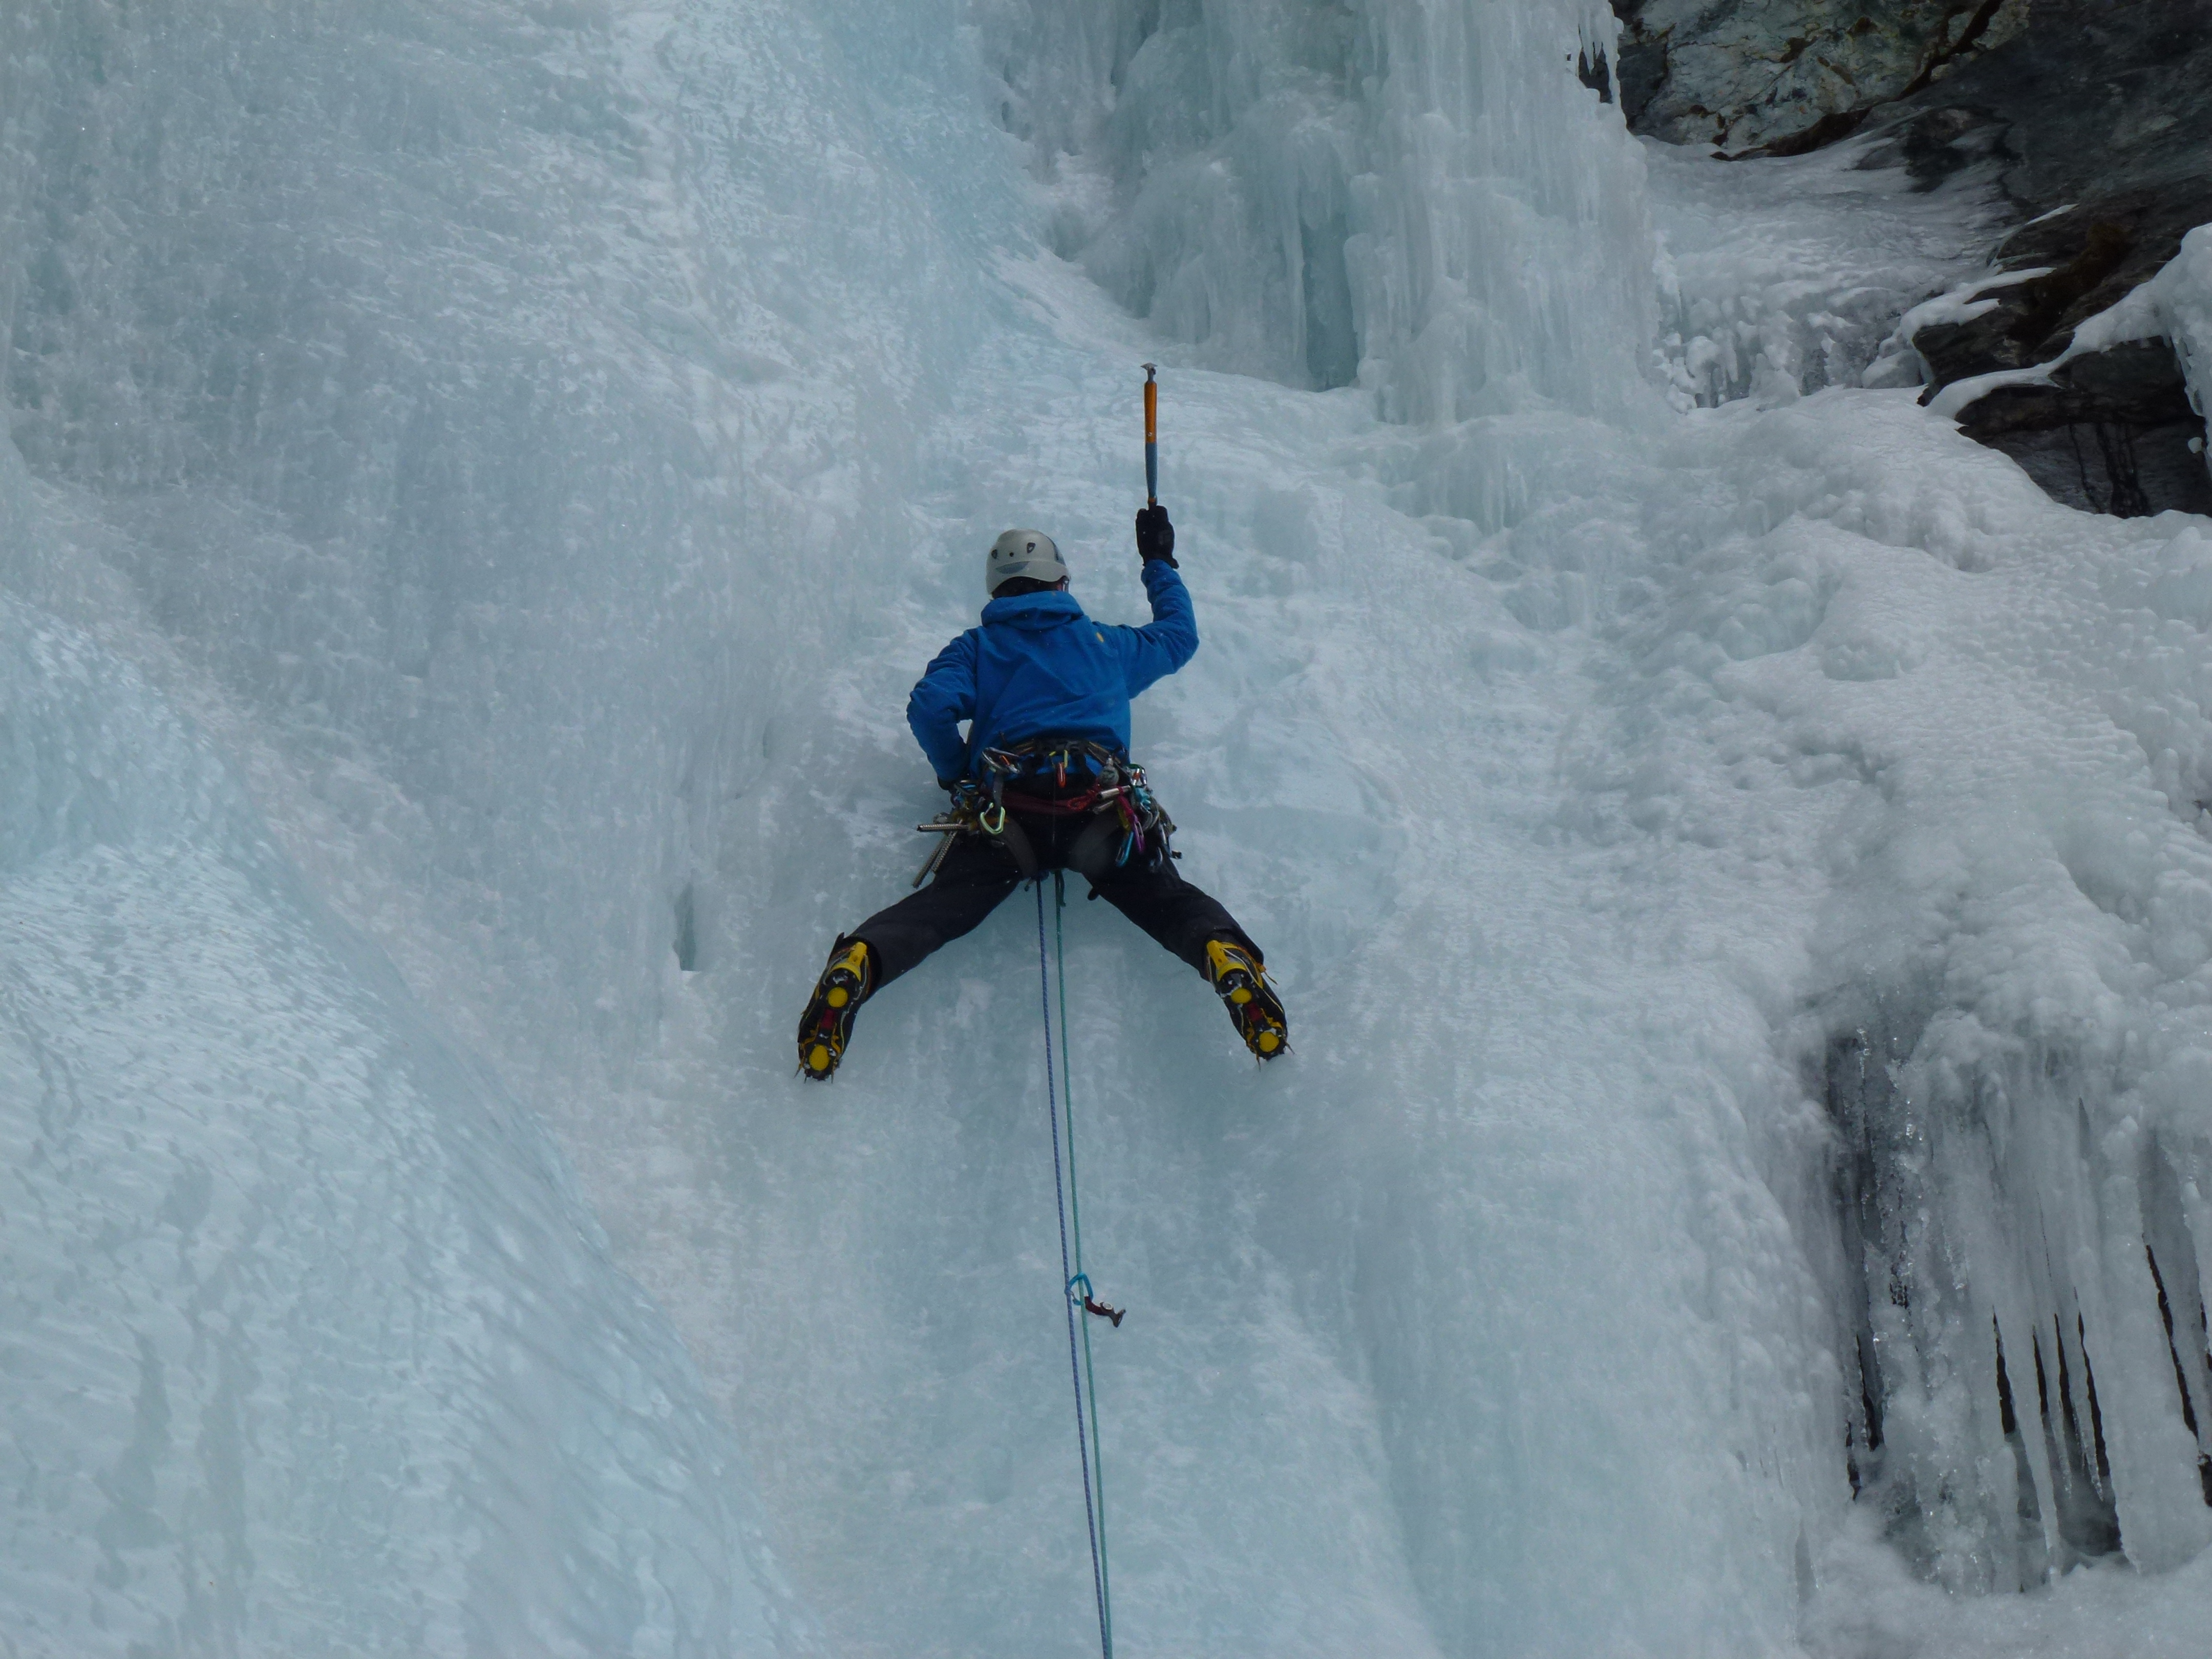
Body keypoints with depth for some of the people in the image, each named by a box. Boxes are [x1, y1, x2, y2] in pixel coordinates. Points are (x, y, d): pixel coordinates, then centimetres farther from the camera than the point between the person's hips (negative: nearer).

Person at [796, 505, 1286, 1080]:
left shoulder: (974, 647, 22)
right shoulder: (1105, 643, 28)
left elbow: (930, 706, 4)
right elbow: (1179, 635, 45)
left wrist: (956, 777, 19)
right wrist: (1160, 563, 59)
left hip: (1003, 809, 0)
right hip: (1102, 806, 0)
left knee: (943, 904, -7)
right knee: (1164, 897, 0)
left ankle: (859, 962, -37)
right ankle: (1224, 951, -34)